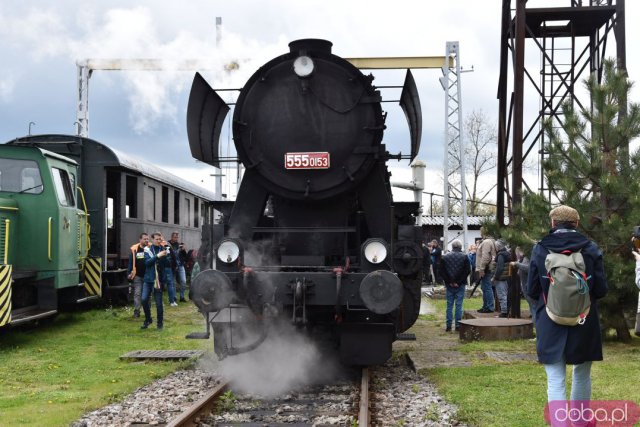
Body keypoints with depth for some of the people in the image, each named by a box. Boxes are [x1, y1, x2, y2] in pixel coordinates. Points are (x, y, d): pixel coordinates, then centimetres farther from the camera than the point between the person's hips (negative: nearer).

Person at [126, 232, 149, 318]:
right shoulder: (134, 249, -3)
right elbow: (130, 262, 3)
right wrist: (129, 273, -2)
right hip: (138, 276, -1)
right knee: (137, 293, -1)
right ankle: (136, 311, 3)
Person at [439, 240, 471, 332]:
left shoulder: (445, 257, 2)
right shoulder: (464, 257, -2)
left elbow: (441, 272, -1)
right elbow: (467, 271, -7)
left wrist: (449, 282, -1)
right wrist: (458, 282, -7)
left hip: (449, 285, 1)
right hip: (460, 286, -1)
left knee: (449, 305, 7)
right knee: (459, 305, 2)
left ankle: (448, 326, 5)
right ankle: (458, 325, 1)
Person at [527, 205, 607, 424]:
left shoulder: (540, 249, -6)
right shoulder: (591, 249, -6)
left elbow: (531, 290, -1)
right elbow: (601, 289, -4)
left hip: (550, 324, -1)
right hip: (584, 323, 1)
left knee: (555, 379, 0)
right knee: (582, 374, 20)